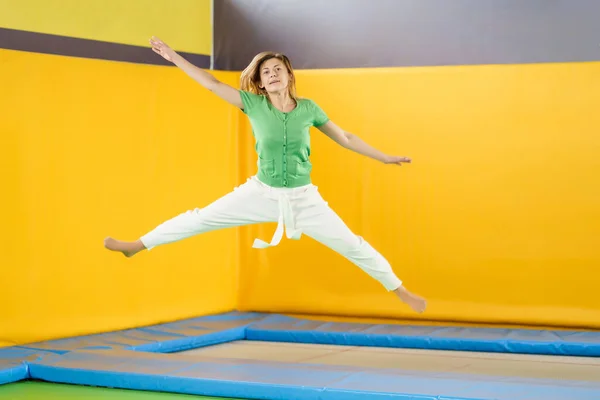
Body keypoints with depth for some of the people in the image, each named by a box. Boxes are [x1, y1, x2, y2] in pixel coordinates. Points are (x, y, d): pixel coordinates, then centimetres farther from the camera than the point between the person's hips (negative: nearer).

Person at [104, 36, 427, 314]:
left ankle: (399, 290, 19)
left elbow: (345, 138, 3)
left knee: (352, 245, 2)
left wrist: (384, 158, 6)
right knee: (200, 219, 0)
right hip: (261, 193, 0)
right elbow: (212, 83, -8)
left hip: (302, 198, 0)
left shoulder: (308, 109, -8)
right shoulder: (254, 104, -9)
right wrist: (174, 58, -10)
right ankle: (138, 245, 14)